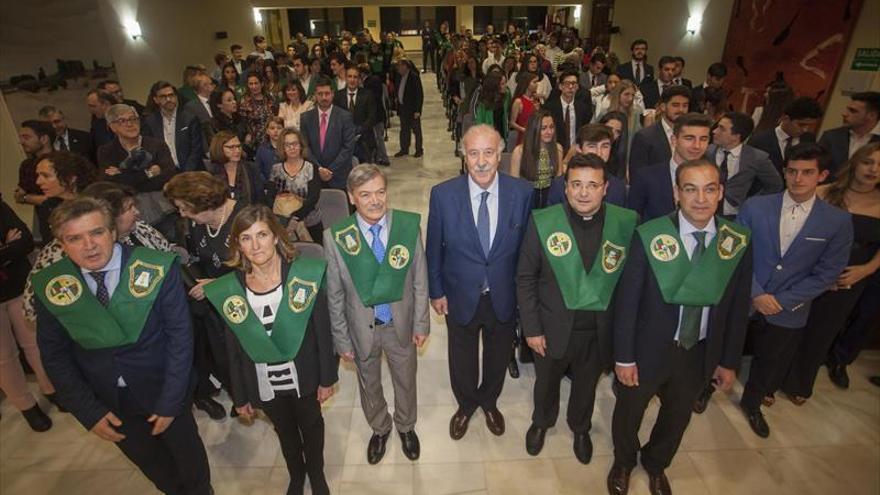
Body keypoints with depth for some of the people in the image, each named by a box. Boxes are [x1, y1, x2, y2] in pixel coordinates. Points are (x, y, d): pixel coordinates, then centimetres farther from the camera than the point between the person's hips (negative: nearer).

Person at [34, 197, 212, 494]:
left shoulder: (158, 269, -21)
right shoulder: (49, 287, -12)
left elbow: (179, 334, -16)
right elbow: (54, 354, -3)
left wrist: (170, 402, -15)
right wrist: (89, 411, -7)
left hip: (161, 388, -2)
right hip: (106, 401, 3)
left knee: (188, 454, 20)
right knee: (151, 463, 24)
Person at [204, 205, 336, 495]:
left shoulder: (306, 275, -19)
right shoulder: (227, 290, -13)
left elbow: (323, 332, -11)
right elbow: (234, 350, -3)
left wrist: (327, 379, -6)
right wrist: (240, 397, 3)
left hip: (303, 378, -1)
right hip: (263, 384, 2)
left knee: (311, 426, 22)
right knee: (285, 432, 25)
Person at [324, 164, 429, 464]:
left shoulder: (409, 225, -18)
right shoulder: (335, 237, -21)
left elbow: (419, 280, -8)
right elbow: (335, 294, -10)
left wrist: (421, 324, -2)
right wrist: (342, 339, -4)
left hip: (401, 325, 1)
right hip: (362, 328, 0)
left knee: (405, 381, 24)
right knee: (369, 385, 25)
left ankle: (406, 426, 56)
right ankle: (379, 429, 56)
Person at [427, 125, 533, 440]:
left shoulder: (522, 192, -16)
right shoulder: (443, 194, -18)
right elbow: (434, 248, -6)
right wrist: (436, 291, -1)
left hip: (505, 297, 1)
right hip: (460, 297, -1)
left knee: (498, 358, 25)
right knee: (462, 361, 22)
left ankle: (489, 402, 57)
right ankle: (466, 404, 54)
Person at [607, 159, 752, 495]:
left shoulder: (738, 242, -9)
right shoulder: (649, 236, -20)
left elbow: (738, 306, -1)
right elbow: (627, 300, -15)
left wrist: (729, 360, 3)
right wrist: (624, 357, -12)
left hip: (700, 354, 3)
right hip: (650, 350, -3)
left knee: (677, 417, 26)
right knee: (629, 413, 21)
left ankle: (656, 464, 57)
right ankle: (623, 462, 53)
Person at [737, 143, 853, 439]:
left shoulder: (838, 222, -8)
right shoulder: (754, 207, -9)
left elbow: (827, 274, -6)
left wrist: (782, 301, -13)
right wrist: (756, 294, -15)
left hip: (788, 312, 1)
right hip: (742, 302, -1)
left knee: (770, 364, 20)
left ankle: (752, 403, 47)